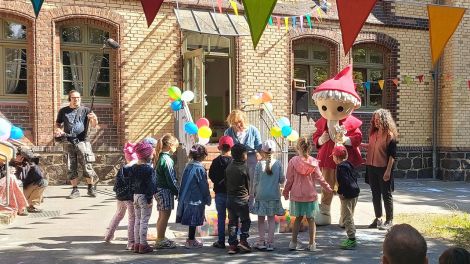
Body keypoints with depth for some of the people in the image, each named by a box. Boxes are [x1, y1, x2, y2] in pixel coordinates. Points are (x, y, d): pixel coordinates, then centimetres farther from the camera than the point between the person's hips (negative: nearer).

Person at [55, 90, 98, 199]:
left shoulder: (85, 110, 6)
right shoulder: (63, 111, 12)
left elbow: (93, 125, -2)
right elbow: (58, 124, 22)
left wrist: (94, 119, -25)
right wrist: (58, 130, -2)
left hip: (82, 141, -2)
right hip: (69, 143, 2)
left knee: (87, 165, -6)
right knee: (71, 167, 3)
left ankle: (90, 188, 4)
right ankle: (75, 190, 10)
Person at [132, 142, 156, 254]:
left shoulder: (134, 167, 6)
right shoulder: (149, 169, -15)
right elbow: (150, 185, -18)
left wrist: (134, 197, 16)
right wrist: (150, 199, -15)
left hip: (136, 195, 7)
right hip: (144, 196, -7)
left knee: (137, 220, 14)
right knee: (144, 221, -1)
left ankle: (136, 244, 19)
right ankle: (143, 245, 3)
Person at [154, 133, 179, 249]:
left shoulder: (161, 157, 11)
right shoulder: (167, 159, -18)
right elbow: (171, 179, -18)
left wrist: (176, 190, 17)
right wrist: (178, 191, -8)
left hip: (159, 189, 10)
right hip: (165, 190, -10)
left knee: (162, 216, 16)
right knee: (165, 215, -2)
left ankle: (161, 239, 25)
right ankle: (160, 241, 4)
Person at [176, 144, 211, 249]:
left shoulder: (189, 166, 5)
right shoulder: (199, 168, -17)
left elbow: (184, 182, 10)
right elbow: (204, 185, -12)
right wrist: (208, 200, -2)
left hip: (187, 197, 7)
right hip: (197, 199, -7)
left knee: (191, 220, 16)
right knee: (194, 221, 2)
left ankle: (191, 239, 26)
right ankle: (191, 241, 8)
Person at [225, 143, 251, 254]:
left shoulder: (228, 167, 5)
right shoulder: (244, 168, -11)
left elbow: (226, 183, 10)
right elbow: (247, 184, -2)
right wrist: (248, 195, 13)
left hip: (230, 198, 5)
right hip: (242, 199, -5)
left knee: (232, 221, 9)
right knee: (245, 220, 8)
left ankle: (232, 244, 8)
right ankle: (243, 241, -3)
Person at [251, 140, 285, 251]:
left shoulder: (259, 164, -8)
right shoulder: (278, 164, -5)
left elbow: (255, 181, -2)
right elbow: (282, 180, -1)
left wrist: (254, 192, 12)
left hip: (261, 195, -1)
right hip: (274, 195, 1)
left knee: (261, 219, 10)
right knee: (271, 219, 9)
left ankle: (261, 242, 12)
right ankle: (270, 243, 10)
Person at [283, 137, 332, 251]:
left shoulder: (293, 161, -8)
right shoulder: (313, 162, -6)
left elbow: (289, 179, -4)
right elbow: (319, 178, -2)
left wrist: (286, 191, 10)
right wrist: (328, 189, 12)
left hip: (296, 194, 1)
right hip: (310, 194, 0)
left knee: (298, 218, 13)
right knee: (311, 219, 8)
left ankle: (294, 242, 14)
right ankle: (312, 244, 11)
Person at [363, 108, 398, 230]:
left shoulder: (390, 135, -10)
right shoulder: (373, 133, 8)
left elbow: (392, 155, -12)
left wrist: (388, 171, -16)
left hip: (383, 168, -6)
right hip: (371, 167, 6)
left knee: (386, 194, 3)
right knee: (375, 194, 12)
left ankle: (389, 220, 13)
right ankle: (378, 218, 24)